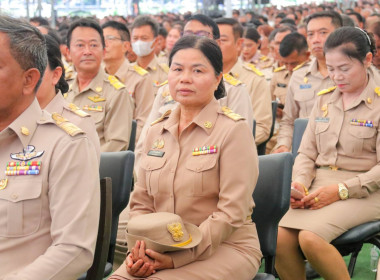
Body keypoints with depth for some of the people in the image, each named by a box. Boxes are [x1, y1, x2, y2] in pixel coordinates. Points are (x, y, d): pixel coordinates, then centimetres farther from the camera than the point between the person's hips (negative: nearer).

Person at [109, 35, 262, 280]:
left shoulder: (234, 130, -8)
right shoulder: (157, 131, 9)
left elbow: (232, 212, -13)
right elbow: (141, 203, 11)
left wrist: (179, 257, -18)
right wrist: (139, 247, -8)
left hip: (225, 247, -4)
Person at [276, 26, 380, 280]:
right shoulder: (325, 99, 13)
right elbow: (307, 152, 15)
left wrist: (340, 190, -18)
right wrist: (300, 181, -6)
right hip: (320, 185, 5)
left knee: (310, 237, -30)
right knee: (281, 238, -23)